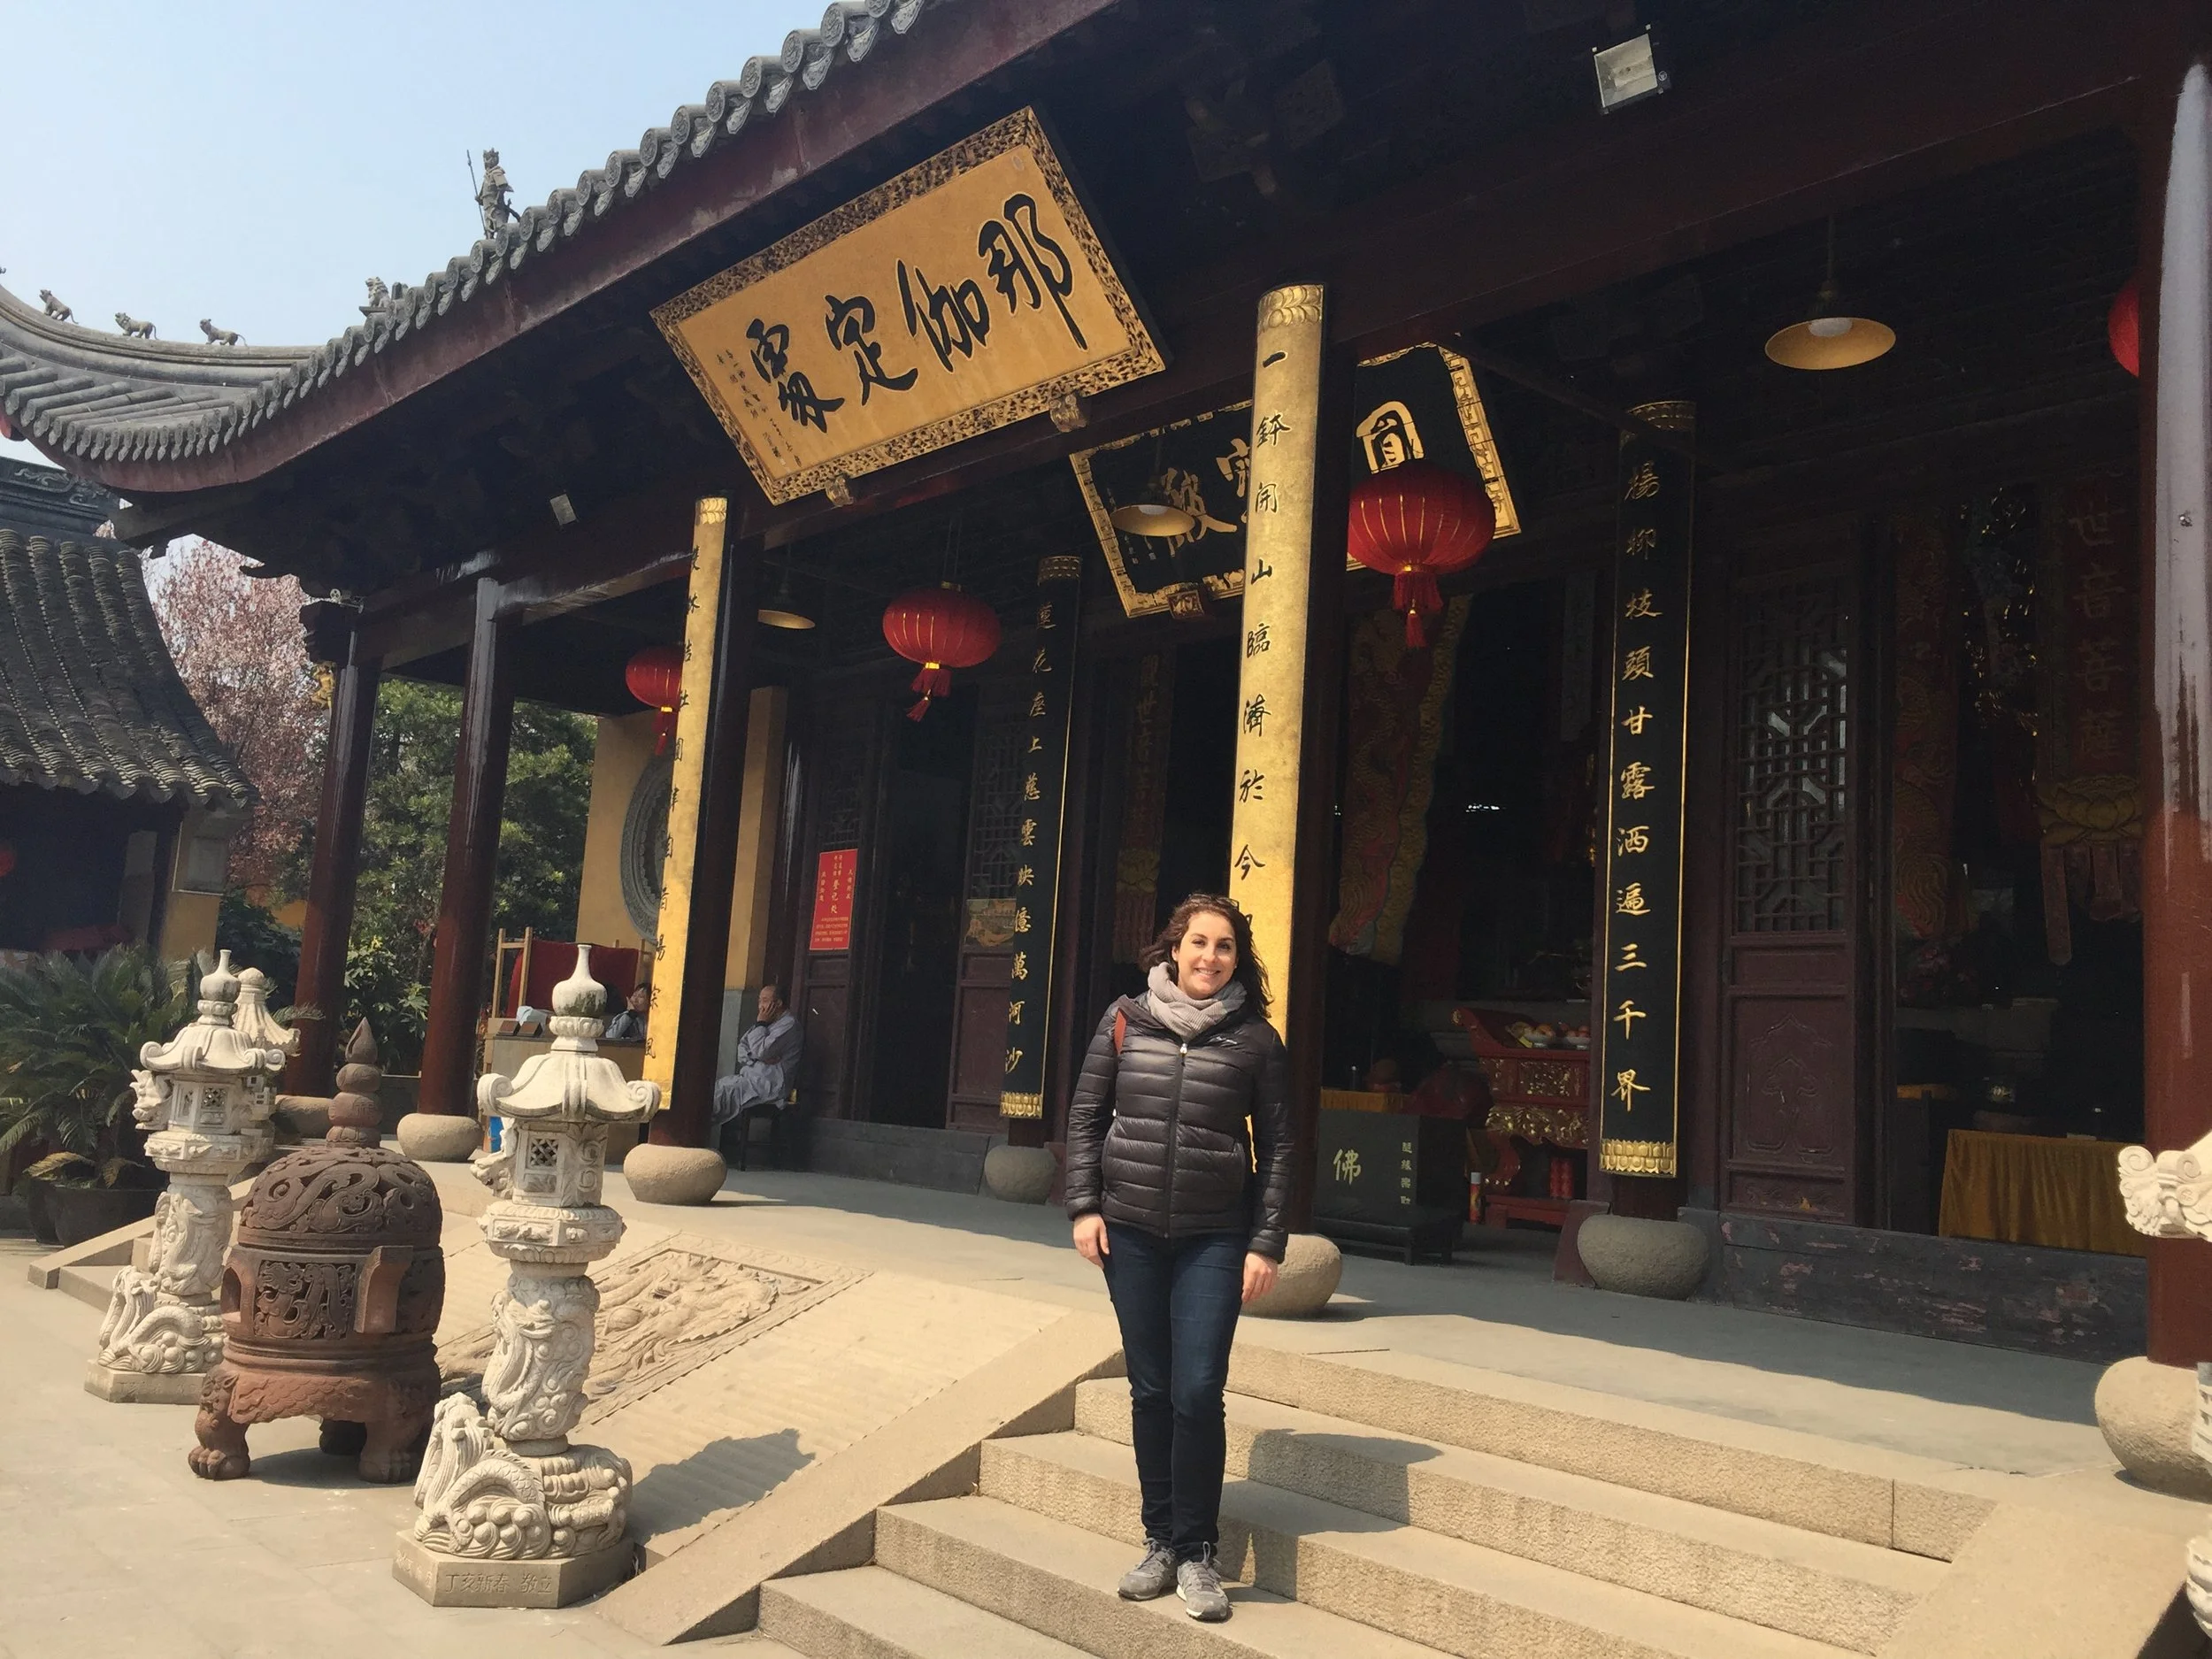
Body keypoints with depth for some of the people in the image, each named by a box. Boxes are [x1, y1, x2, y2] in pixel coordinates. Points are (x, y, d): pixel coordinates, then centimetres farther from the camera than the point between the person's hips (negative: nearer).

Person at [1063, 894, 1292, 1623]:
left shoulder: (1255, 1038, -2)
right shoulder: (1126, 1020, 1)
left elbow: (1276, 1147, 0)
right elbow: (1085, 1116, 7)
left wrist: (1267, 1243, -4)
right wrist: (1084, 1206, -1)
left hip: (1214, 1240, -2)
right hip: (1130, 1233, 2)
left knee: (1197, 1394, -6)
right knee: (1150, 1391, 9)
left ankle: (1196, 1552, 12)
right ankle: (1159, 1541, 24)